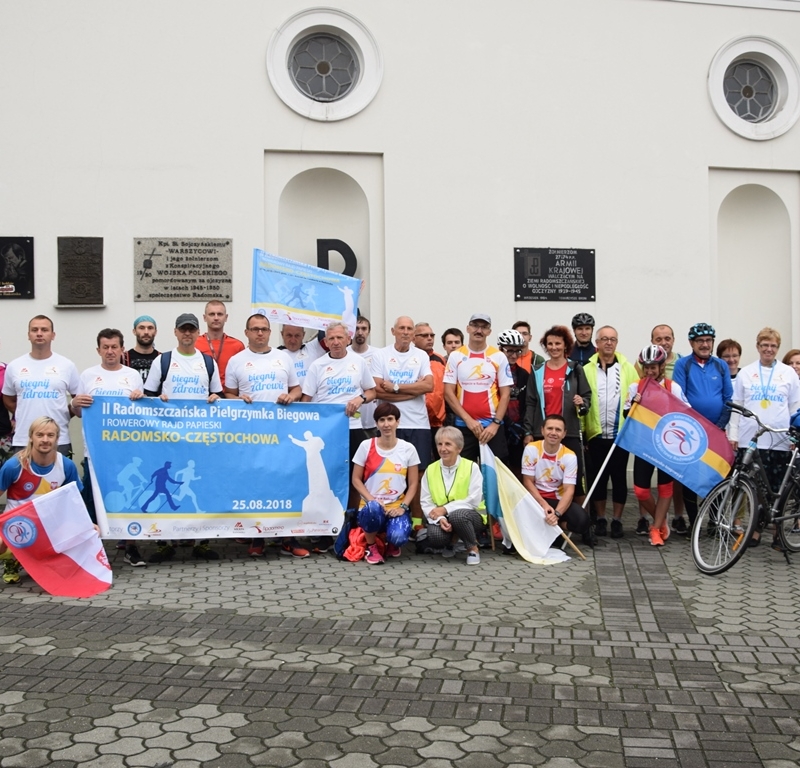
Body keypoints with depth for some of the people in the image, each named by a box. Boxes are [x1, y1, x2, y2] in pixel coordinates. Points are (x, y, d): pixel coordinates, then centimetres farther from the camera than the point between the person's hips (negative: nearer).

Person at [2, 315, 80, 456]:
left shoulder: (67, 365, 2)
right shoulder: (14, 366, 6)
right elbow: (8, 399, 18)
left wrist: (65, 415, 0)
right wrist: (26, 416, 9)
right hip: (23, 441, 1)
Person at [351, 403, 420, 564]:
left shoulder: (408, 448, 1)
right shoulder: (366, 446, -1)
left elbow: (413, 484, 5)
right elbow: (356, 480, 2)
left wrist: (403, 506, -9)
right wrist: (371, 499, -13)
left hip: (396, 507, 0)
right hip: (371, 505, 0)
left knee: (398, 537, -30)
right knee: (373, 508, -38)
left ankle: (393, 543, 13)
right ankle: (371, 546, -6)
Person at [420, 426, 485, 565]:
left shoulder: (471, 467, -8)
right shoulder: (430, 470, 2)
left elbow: (474, 500, -15)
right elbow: (425, 502, -3)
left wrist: (445, 509, -20)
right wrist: (440, 518, -22)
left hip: (470, 517, -2)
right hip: (441, 519, 3)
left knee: (457, 515, -38)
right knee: (434, 537, -30)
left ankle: (473, 548, -8)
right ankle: (451, 542, 9)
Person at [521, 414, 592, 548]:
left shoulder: (569, 456, -9)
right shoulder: (531, 449, -9)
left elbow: (569, 490, -15)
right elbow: (528, 482, -7)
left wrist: (556, 513, -32)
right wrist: (543, 504, -23)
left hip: (558, 500, 0)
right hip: (535, 498, 0)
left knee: (582, 519, -29)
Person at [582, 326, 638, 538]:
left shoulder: (627, 368, 3)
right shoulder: (587, 369, 1)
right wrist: (580, 433, -6)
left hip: (621, 434, 0)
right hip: (595, 434, 0)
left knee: (619, 478, 6)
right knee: (597, 478, 7)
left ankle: (617, 520, 16)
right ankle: (600, 519, 19)